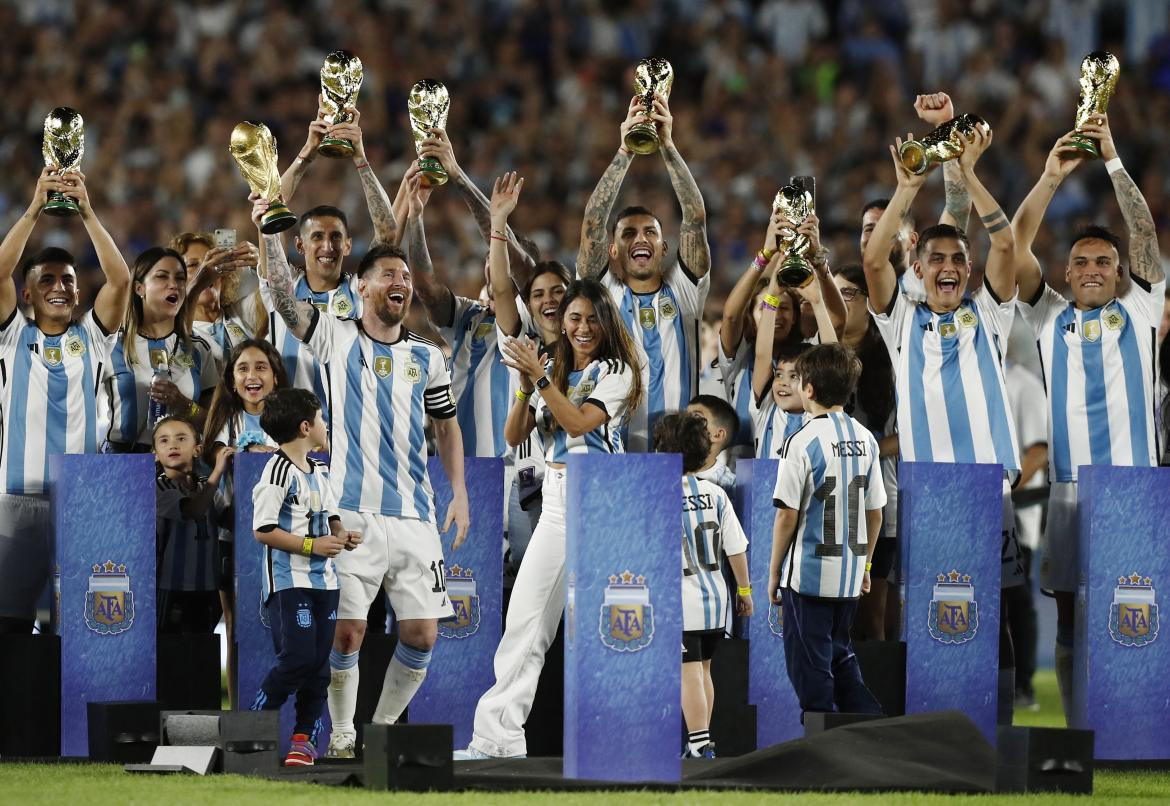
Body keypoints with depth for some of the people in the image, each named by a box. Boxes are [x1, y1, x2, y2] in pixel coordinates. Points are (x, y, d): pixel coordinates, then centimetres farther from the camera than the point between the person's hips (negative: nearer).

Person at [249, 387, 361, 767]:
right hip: (289, 581, -8)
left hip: (324, 579, 8)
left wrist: (341, 534, 5)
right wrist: (312, 545, -17)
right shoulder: (279, 472, -13)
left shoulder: (318, 471, 14)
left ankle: (304, 736, 12)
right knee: (297, 658, -14)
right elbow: (263, 530, -16)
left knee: (319, 662, 5)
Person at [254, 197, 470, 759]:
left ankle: (385, 727, 19)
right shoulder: (336, 339, 3)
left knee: (421, 634, 0)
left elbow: (447, 426, 21)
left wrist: (460, 492, 10)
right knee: (347, 632, -8)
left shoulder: (428, 358, 13)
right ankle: (342, 736, 9)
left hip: (414, 517, 3)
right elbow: (284, 297, -9)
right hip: (352, 514, -3)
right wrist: (270, 233, -23)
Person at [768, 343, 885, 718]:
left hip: (808, 574, -6)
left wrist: (774, 573, -4)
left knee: (810, 667, 2)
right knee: (841, 656, 19)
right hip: (850, 576, 6)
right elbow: (875, 512, 10)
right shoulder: (866, 440, 4)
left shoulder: (804, 442, -14)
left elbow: (788, 515, -14)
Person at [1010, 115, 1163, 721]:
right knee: (1071, 614, 1)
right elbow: (1017, 244, 5)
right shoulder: (1050, 317, 14)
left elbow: (1145, 234, 2)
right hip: (1069, 485, 1)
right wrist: (1052, 176, -3)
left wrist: (1113, 161, -4)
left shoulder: (1137, 310, 12)